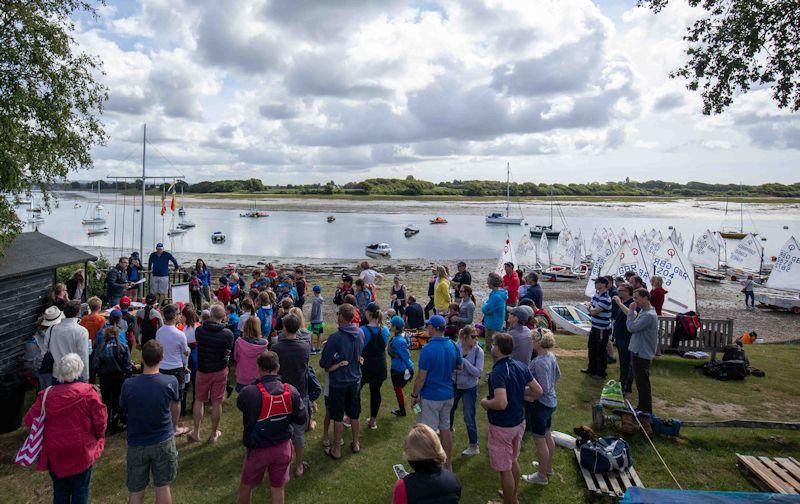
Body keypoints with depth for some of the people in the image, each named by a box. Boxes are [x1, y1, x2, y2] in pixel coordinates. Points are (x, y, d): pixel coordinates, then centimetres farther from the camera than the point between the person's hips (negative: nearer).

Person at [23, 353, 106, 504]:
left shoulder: (46, 394, -8)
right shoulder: (88, 392, -15)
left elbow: (30, 420, -5)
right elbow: (100, 421, -12)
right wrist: (98, 438, 8)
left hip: (54, 454, 3)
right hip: (81, 452, -2)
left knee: (60, 492, 19)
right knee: (80, 492, 11)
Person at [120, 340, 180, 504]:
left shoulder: (128, 385, -17)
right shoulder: (171, 382, -16)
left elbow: (123, 409, 1)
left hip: (136, 444, 0)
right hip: (164, 441, 0)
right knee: (162, 486, 14)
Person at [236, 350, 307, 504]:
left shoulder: (249, 393, -25)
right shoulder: (291, 392, -17)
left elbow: (239, 404, -2)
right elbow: (302, 419, -10)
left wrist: (256, 382, 4)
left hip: (258, 449, -2)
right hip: (283, 448, 2)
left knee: (245, 487, 22)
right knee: (277, 490, 18)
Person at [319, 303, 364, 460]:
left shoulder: (335, 338, -25)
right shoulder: (360, 334, -6)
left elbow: (324, 364, -19)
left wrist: (324, 349, 0)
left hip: (338, 382, -5)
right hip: (355, 380, 5)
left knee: (338, 417, 8)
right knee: (354, 415, 19)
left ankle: (336, 450, 21)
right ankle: (355, 443, 34)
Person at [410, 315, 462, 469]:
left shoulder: (428, 349, -22)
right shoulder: (453, 346, -3)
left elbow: (421, 378, -18)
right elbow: (459, 366, 12)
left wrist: (414, 395, -6)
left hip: (431, 397, -6)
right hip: (449, 395, 6)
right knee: (445, 428, 18)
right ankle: (447, 464, 29)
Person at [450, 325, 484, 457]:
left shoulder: (478, 351, -20)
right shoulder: (456, 347, -13)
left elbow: (478, 372, -26)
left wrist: (463, 361, -33)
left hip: (469, 388, -4)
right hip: (455, 385, 4)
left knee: (469, 417, 0)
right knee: (449, 409, 25)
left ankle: (474, 447, 17)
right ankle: (449, 429, 55)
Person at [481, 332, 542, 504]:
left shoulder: (498, 372, -27)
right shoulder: (520, 366, -3)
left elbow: (501, 403, -37)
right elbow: (538, 391, 3)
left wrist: (485, 402, -18)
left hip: (502, 426, -8)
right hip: (519, 421, 9)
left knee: (504, 468, 9)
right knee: (514, 461, 26)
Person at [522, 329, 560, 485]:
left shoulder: (539, 362, -29)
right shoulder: (551, 356, -1)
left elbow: (543, 389, -27)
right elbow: (558, 375, 15)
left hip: (539, 404, -9)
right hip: (551, 402, 9)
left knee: (539, 440, 6)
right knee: (547, 435, 24)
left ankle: (542, 476, 21)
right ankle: (548, 467, 42)